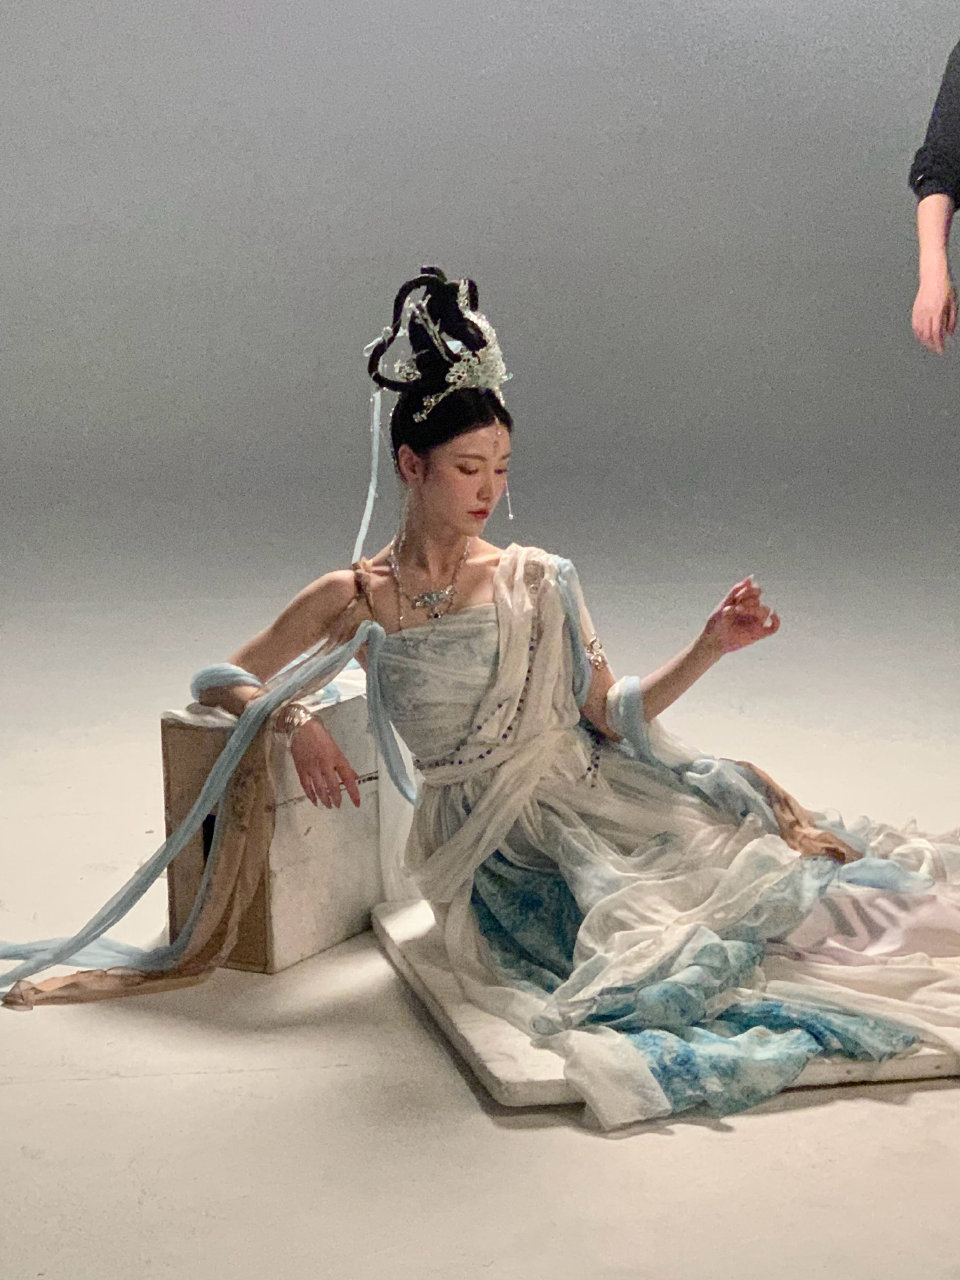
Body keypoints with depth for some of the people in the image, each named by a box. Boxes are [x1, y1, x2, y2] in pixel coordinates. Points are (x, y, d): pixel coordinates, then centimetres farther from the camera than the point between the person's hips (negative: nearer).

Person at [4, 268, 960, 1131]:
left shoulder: (536, 580, 9)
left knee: (738, 803, -19)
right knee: (641, 930, -25)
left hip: (588, 803, 3)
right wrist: (295, 719, -16)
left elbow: (611, 713, 7)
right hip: (490, 840, -3)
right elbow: (219, 679, 5)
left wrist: (711, 647, -6)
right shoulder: (355, 598, 1)